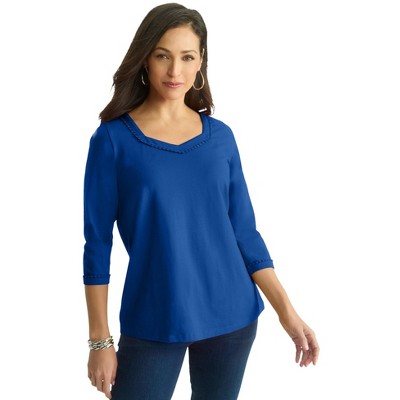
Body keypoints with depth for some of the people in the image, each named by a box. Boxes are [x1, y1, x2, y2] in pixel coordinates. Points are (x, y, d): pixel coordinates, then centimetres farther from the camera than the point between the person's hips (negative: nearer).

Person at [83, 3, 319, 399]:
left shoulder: (220, 136, 2)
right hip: (152, 322, -3)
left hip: (232, 316, 3)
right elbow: (97, 244, -5)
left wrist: (286, 310, 0)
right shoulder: (113, 139, -7)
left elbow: (244, 232, 5)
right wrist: (100, 339, -6)